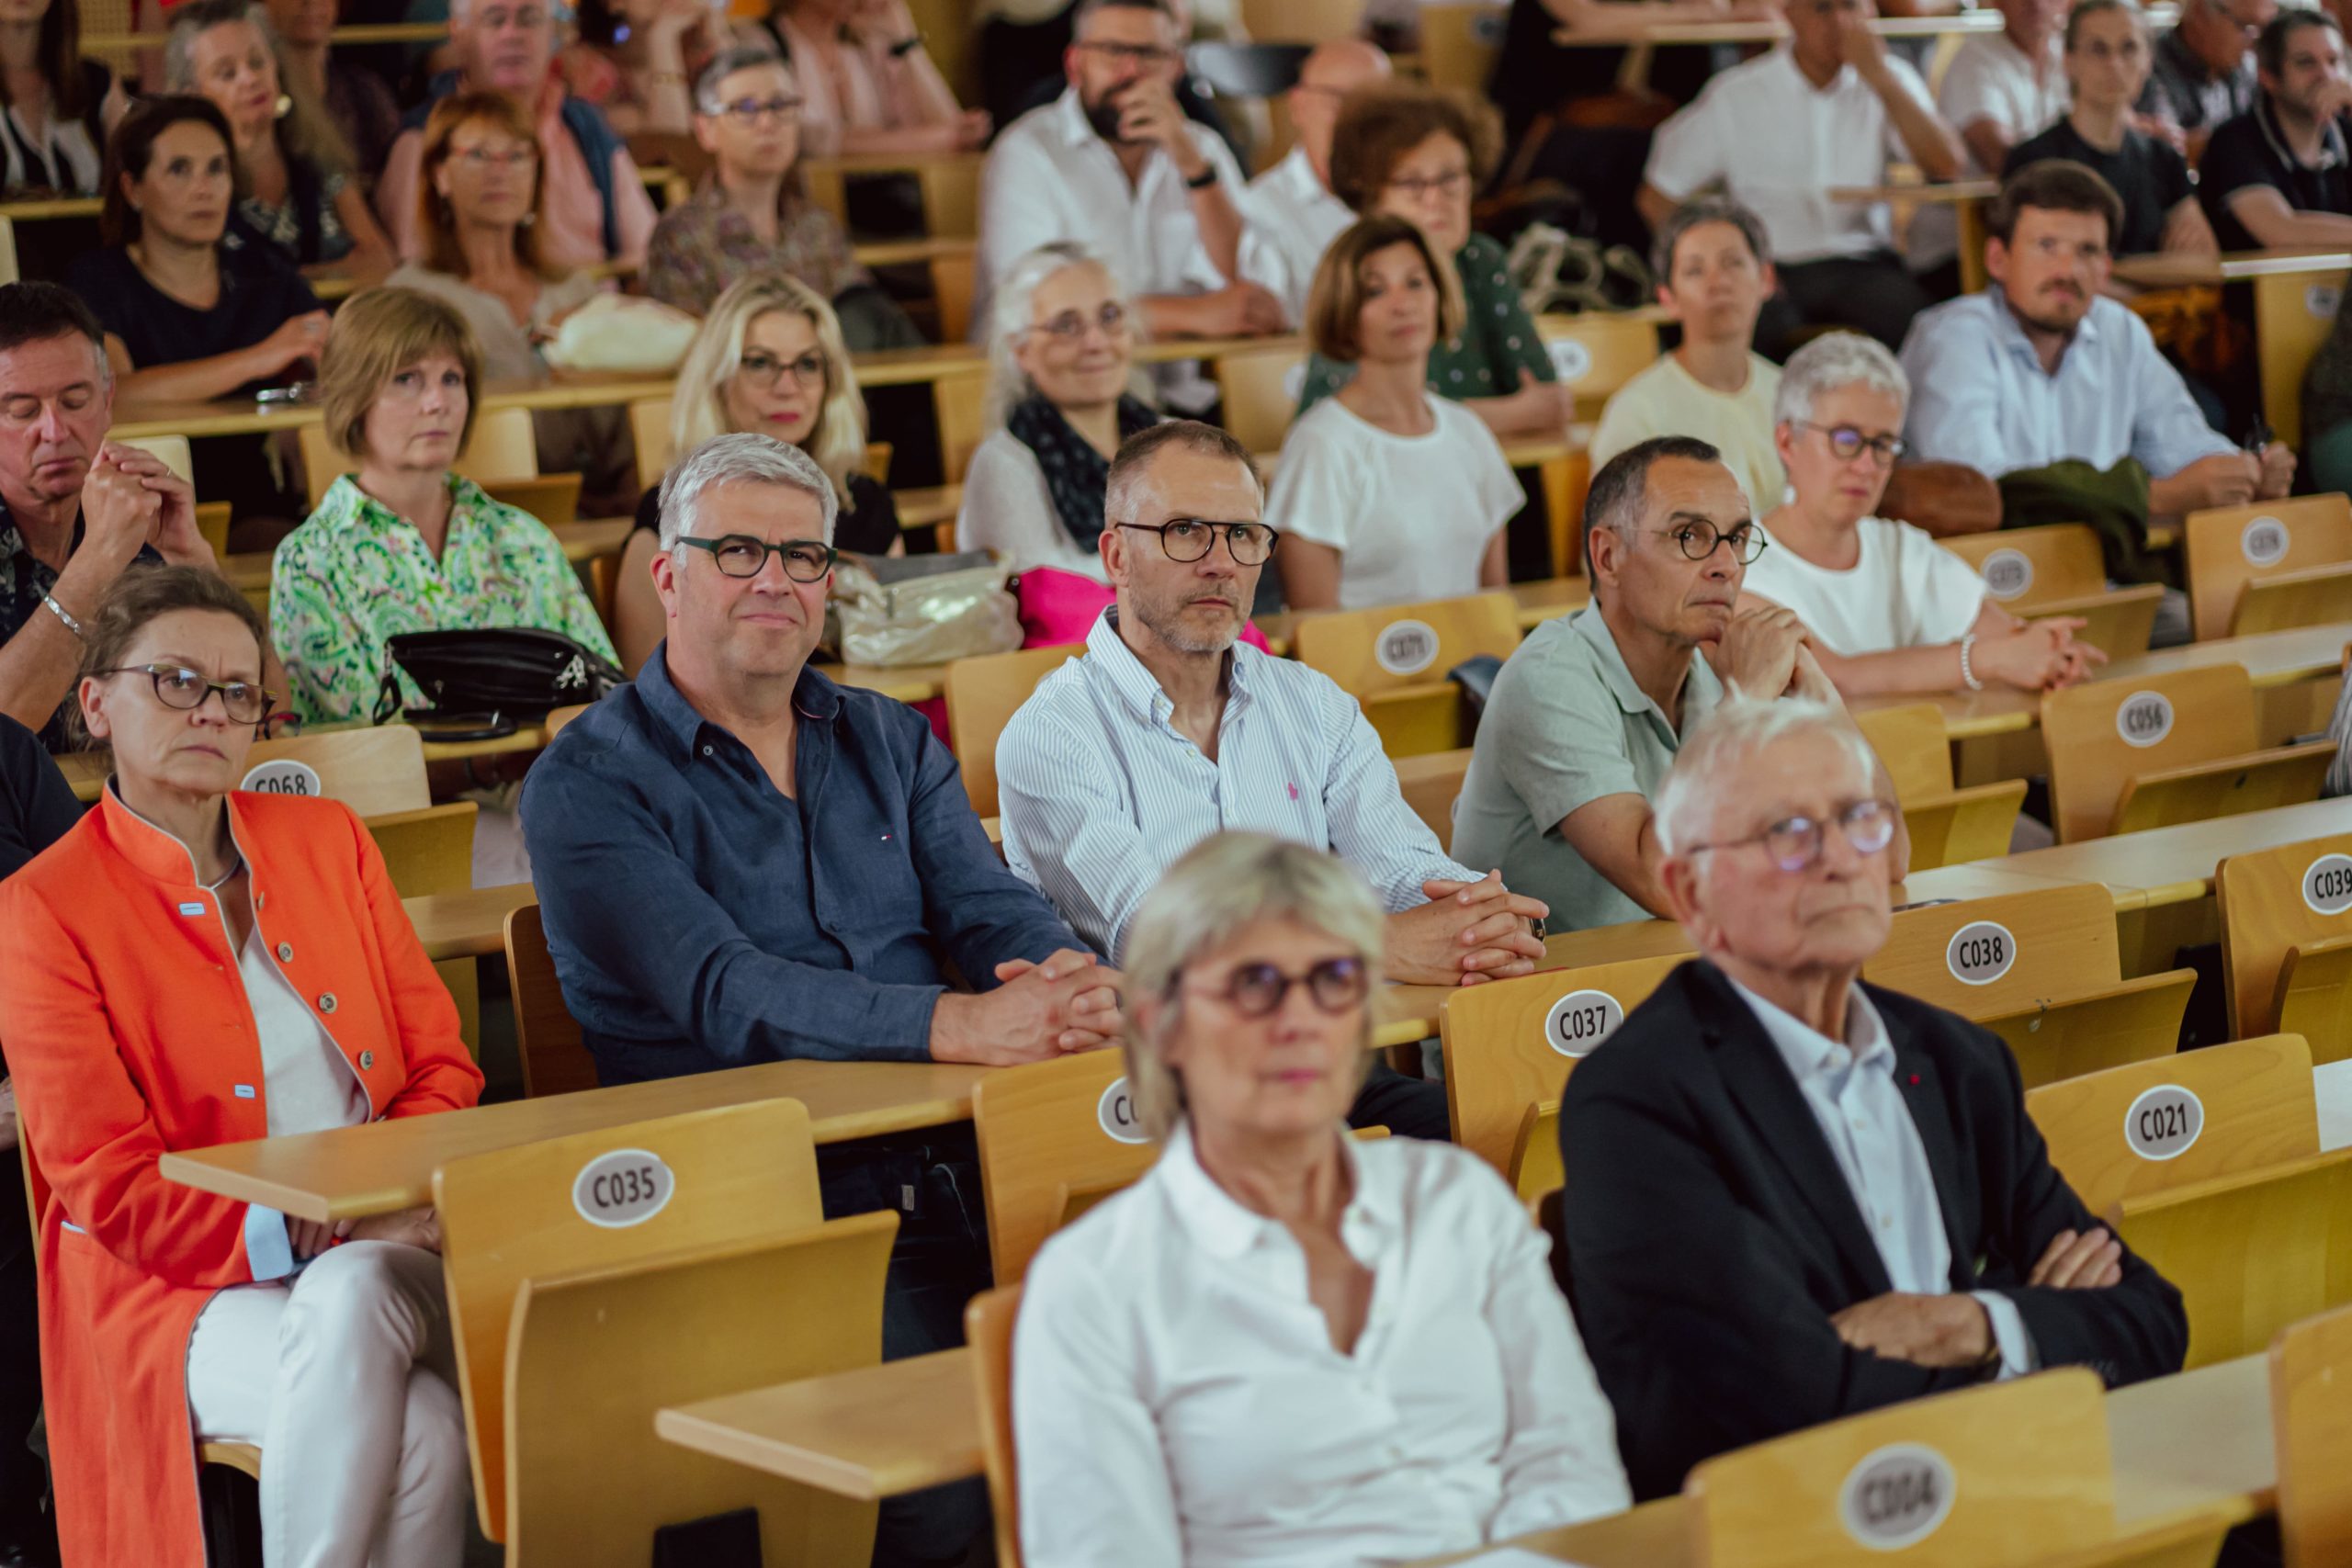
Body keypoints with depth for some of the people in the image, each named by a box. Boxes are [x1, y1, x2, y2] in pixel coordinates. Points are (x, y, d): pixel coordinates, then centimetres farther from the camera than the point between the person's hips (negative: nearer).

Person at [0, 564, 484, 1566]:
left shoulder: (330, 839, 14)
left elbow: (442, 1066, 11)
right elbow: (109, 1187, -7)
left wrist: (385, 1203, -10)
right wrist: (304, 1229, -19)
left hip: (376, 1264, 4)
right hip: (175, 1289, -4)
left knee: (349, 1306, -35)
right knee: (419, 1430, -33)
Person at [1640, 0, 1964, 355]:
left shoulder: (1890, 81, 8)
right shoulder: (1737, 95, 2)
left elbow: (1947, 166, -7)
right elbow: (1658, 200, 5)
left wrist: (1880, 76, -11)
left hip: (1863, 264, 2)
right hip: (1773, 268, -2)